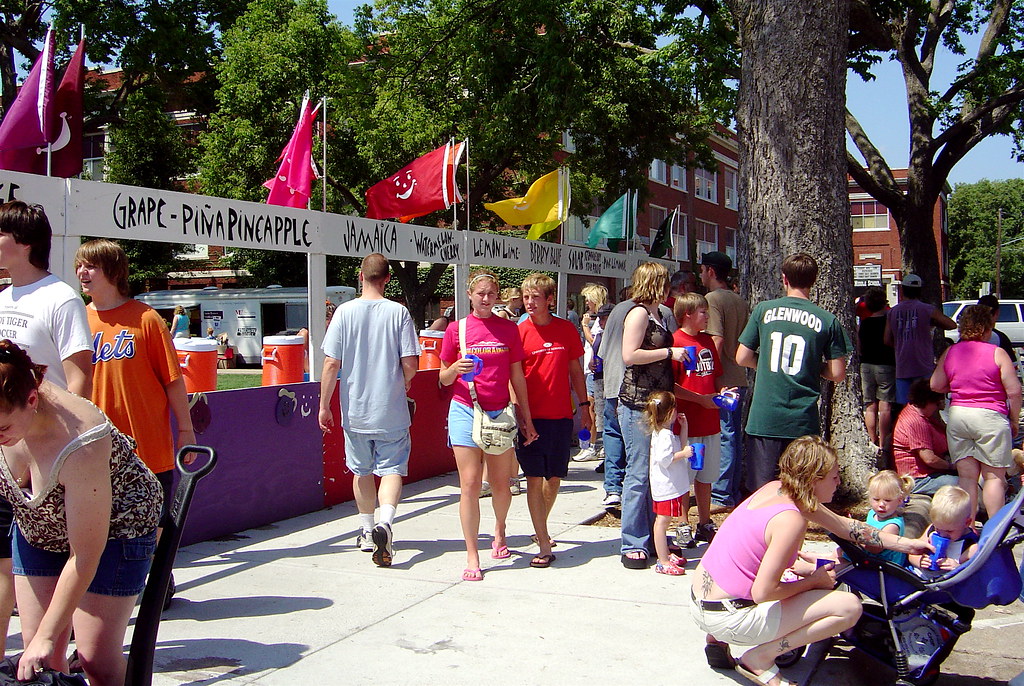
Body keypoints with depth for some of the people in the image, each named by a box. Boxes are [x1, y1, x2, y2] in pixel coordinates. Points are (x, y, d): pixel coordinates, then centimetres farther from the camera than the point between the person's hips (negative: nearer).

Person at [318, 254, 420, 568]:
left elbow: (331, 364, -7)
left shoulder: (345, 312, -6)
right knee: (392, 468, 4)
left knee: (361, 471, 17)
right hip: (392, 411, -1)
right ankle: (384, 523, -20)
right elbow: (411, 365, -9)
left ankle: (368, 530, 29)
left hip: (355, 410, 2)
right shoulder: (399, 312, -7)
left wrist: (324, 406, 2)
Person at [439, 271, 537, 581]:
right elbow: (444, 378, 6)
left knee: (501, 484, 11)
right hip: (466, 412, -2)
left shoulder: (508, 328, 6)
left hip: (500, 413, 2)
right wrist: (456, 369, -16)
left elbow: (517, 377, 10)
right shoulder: (457, 329, 1)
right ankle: (472, 556, 2)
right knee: (470, 484, -5)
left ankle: (499, 532, 40)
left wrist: (527, 418, 9)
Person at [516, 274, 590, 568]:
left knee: (554, 477, 11)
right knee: (534, 477, -4)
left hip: (560, 415, 3)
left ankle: (540, 527, 34)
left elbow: (575, 369, 13)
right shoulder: (519, 333, -4)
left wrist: (584, 405, 12)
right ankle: (544, 545, 0)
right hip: (531, 416, -3)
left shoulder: (567, 330, 4)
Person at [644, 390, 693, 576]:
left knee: (662, 521, 17)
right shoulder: (665, 435, -19)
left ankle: (666, 555, 28)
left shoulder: (667, 432, 14)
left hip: (671, 485, 11)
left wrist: (684, 427, 16)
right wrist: (683, 453, -20)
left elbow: (681, 446, 25)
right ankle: (663, 562, -5)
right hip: (666, 486, -11)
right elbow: (664, 459, -27)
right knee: (662, 522, -7)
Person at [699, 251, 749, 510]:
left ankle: (721, 495, 2)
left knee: (723, 436, -4)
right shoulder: (740, 301, 14)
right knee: (734, 436, 13)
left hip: (722, 380, -8)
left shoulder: (713, 298, -12)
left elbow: (717, 341, -19)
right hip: (739, 379, 9)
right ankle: (732, 493, 20)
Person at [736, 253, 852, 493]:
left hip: (764, 418, 0)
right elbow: (837, 373, 0)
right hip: (804, 420, 0)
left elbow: (742, 358, 3)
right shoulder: (827, 320, -2)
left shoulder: (763, 310, -1)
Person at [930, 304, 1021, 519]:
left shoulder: (950, 352, 5)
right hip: (990, 417, -4)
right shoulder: (997, 353, -6)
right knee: (994, 476, 5)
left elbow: (935, 386, 7)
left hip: (957, 415, 4)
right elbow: (1014, 391, -7)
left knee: (966, 476, 8)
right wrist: (1014, 420, 6)